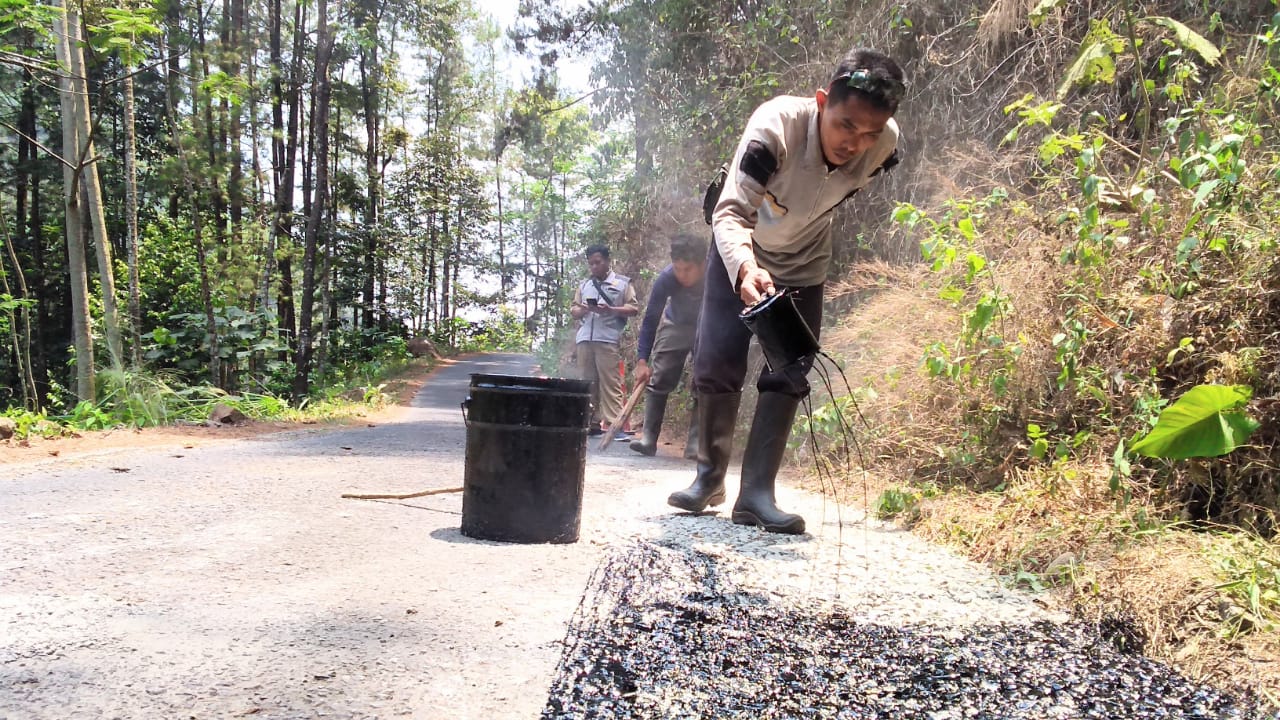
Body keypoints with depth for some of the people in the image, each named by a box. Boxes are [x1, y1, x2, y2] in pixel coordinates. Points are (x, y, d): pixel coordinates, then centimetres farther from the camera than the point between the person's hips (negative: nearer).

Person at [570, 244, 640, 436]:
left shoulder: (622, 283, 8)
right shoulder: (584, 285, 21)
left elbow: (634, 309, 2)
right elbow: (573, 310, 20)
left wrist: (610, 309, -11)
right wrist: (582, 309, -3)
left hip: (608, 340, -5)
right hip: (584, 339, 5)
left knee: (610, 383, -9)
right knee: (587, 382, 4)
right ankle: (593, 422, 8)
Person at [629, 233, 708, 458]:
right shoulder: (666, 278, -32)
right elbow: (651, 319, -23)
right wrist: (642, 361, -28)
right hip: (676, 325, 1)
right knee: (658, 380, -4)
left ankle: (695, 444, -5)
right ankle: (648, 438, -1)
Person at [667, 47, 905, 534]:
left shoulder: (884, 145, -25)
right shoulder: (776, 125, -37)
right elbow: (731, 211, -43)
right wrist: (745, 266, -61)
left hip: (804, 265, 3)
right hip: (739, 255, -2)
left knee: (789, 376, -6)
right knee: (716, 362, -7)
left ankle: (756, 493, 0)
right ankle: (710, 476, 13)